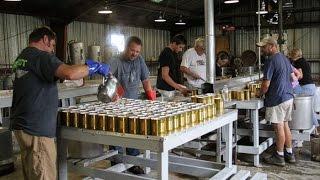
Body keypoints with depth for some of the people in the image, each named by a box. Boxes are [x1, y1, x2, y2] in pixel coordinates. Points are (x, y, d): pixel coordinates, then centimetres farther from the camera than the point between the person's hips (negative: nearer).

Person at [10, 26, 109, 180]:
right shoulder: (40, 56, -14)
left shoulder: (21, 58, 16)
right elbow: (70, 73, -29)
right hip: (36, 128, -10)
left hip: (22, 125, 10)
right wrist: (95, 67, -14)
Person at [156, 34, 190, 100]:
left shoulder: (172, 53, 12)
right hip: (166, 89, -9)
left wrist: (177, 85, 16)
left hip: (170, 88, 9)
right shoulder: (166, 54, -17)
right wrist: (179, 88, -21)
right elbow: (165, 76, -22)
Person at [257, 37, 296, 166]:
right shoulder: (285, 58, 13)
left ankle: (279, 157, 9)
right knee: (285, 125, 15)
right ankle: (289, 154, 23)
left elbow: (266, 84, -18)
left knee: (279, 127, -1)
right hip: (289, 96, 9)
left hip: (277, 99, -9)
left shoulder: (271, 60, -16)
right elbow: (291, 76, 23)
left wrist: (260, 94, -1)